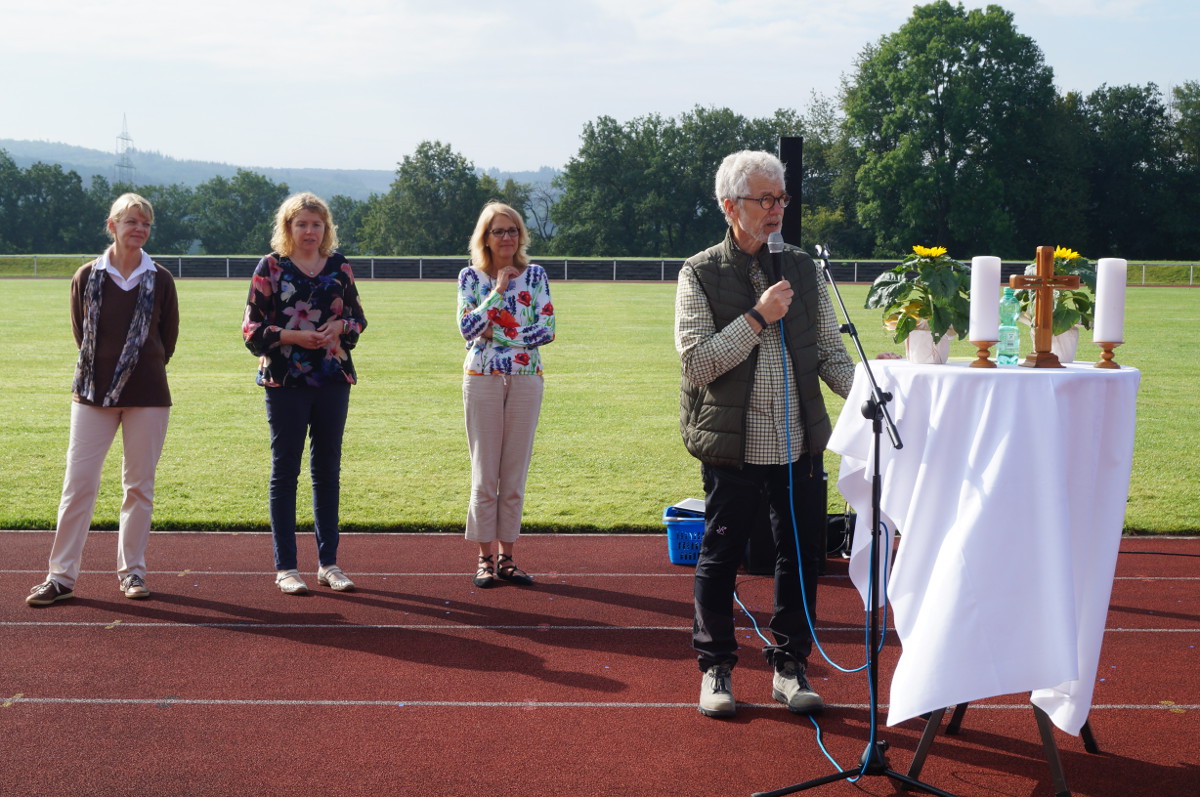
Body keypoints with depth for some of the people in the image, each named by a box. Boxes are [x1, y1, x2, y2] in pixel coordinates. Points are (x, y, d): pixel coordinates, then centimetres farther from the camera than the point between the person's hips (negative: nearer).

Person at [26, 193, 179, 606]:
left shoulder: (160, 280, 1)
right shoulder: (87, 277, 1)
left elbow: (169, 337, 9)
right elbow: (80, 333, 11)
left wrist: (141, 370, 11)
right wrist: (102, 369, 11)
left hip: (147, 394, 0)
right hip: (93, 393, 0)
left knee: (139, 485, 5)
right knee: (78, 482, -2)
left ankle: (132, 571, 16)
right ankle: (61, 575, 3)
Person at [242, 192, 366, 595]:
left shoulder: (339, 266, 9)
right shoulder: (270, 267, -1)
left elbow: (358, 317, 15)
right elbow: (252, 327, -2)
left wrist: (340, 327, -7)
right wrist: (291, 336, -16)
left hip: (333, 380, 3)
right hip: (284, 380, -3)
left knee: (328, 470, 8)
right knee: (285, 471, 1)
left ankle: (329, 562, 16)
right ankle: (285, 567, 7)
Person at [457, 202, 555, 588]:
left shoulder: (535, 275, 5)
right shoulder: (471, 276, 3)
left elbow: (547, 329, -2)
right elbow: (468, 328, -9)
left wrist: (499, 334, -8)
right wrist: (498, 290, -11)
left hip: (526, 378, 1)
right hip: (482, 378, -1)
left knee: (515, 472, 4)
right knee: (485, 473, 0)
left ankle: (506, 556, 12)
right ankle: (485, 559, 8)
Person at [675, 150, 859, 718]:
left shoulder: (802, 270, 10)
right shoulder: (700, 275, -1)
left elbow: (831, 354, 9)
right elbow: (696, 363, -11)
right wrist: (758, 318, -16)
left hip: (800, 446, 4)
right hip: (733, 447, -3)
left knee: (801, 555, 8)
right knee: (720, 556, 6)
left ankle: (790, 666, 23)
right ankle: (716, 669, 22)